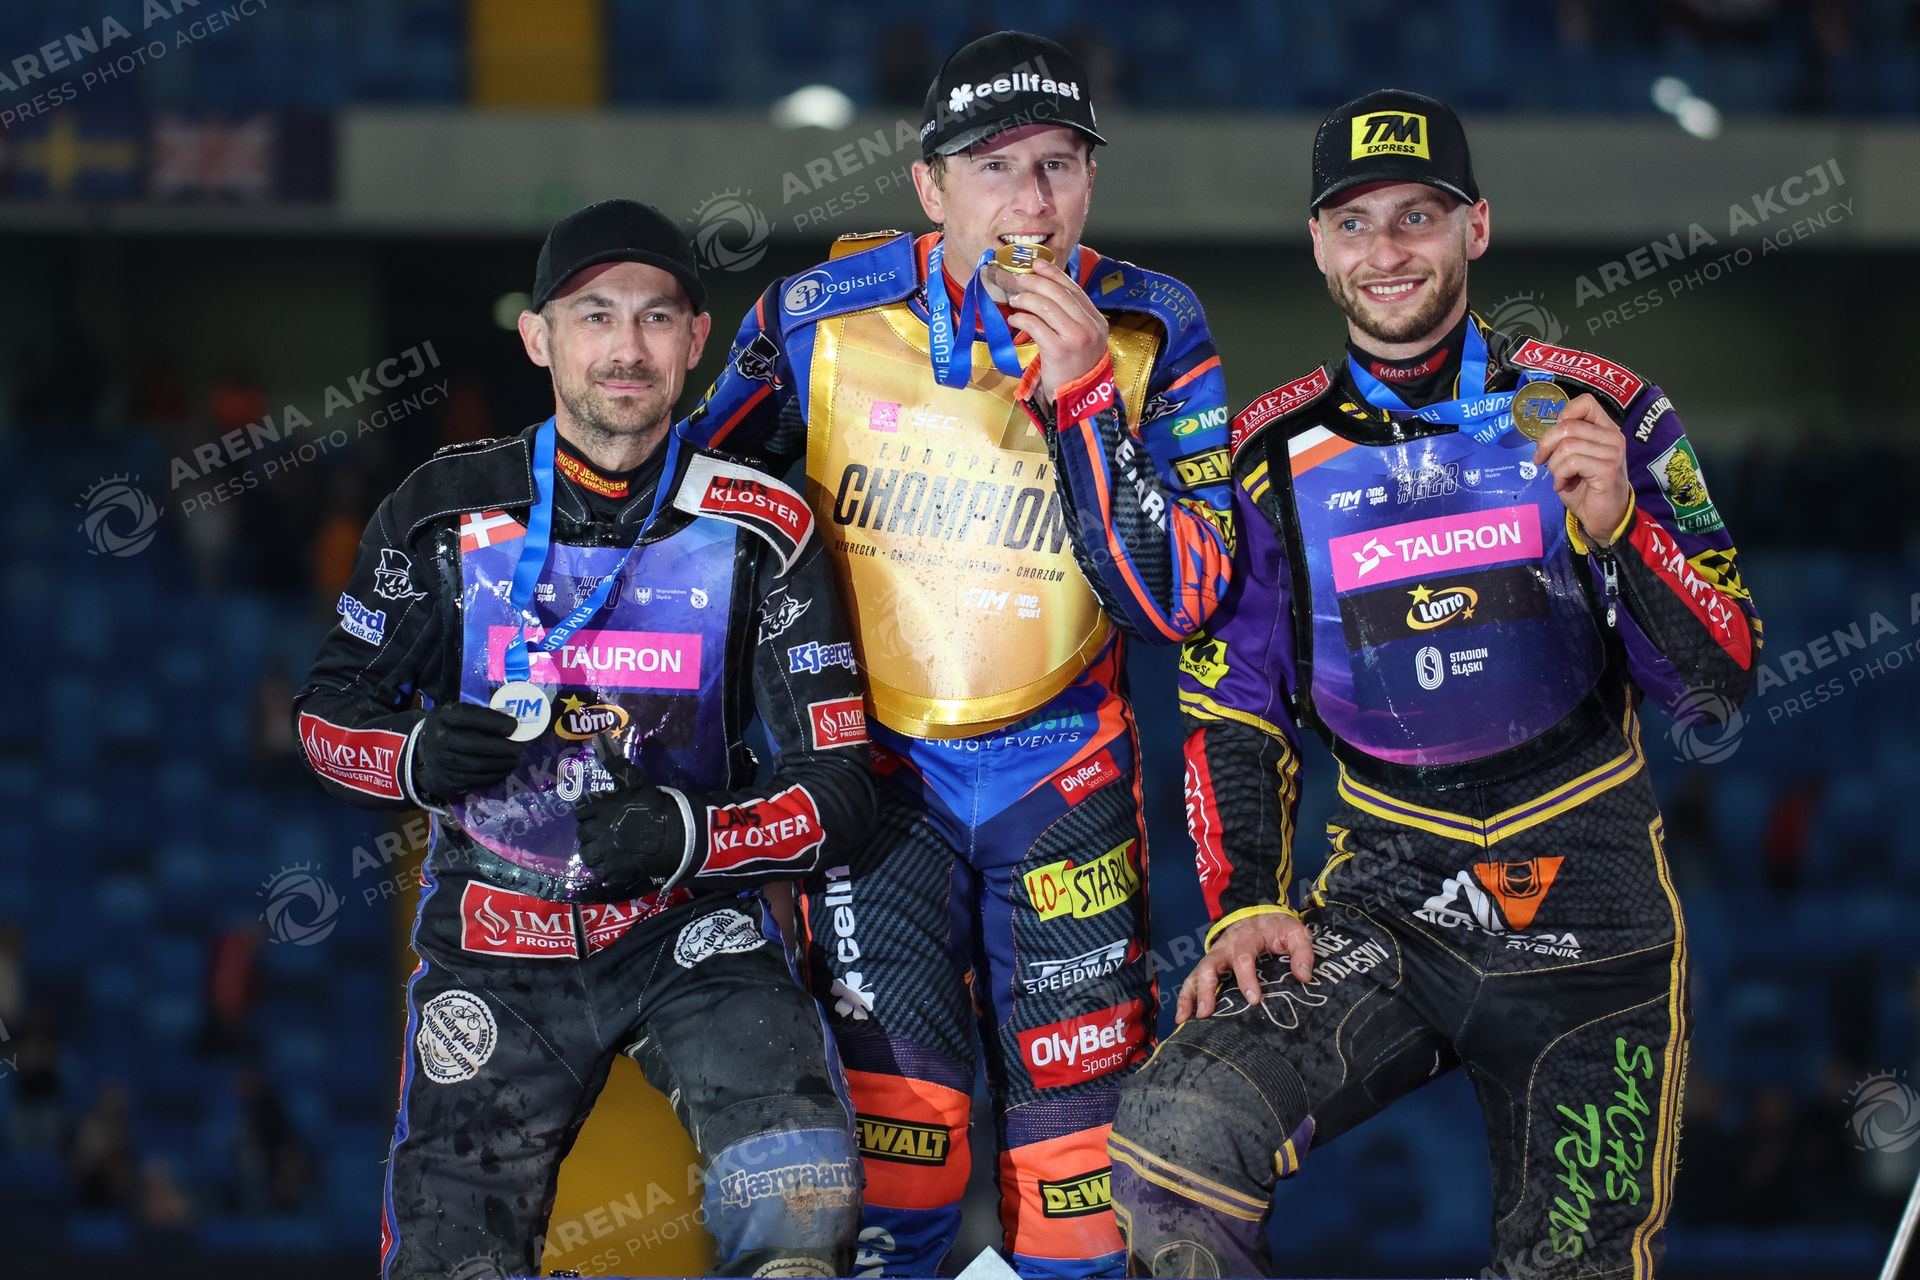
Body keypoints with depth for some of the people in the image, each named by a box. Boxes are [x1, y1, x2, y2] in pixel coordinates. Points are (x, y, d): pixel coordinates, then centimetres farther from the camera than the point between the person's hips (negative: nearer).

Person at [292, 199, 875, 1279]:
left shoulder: (760, 530, -5)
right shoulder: (447, 511, -2)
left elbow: (838, 793, -7)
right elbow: (329, 709, 9)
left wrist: (690, 835, -25)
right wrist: (417, 759, -14)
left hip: (691, 934, -1)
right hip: (491, 951, 1)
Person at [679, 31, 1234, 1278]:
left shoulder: (1151, 333, -8)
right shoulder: (822, 318, -9)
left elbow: (1178, 601, -15)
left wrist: (1083, 394, -24)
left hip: (1062, 767, 1)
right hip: (872, 762, -1)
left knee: (1079, 1135, 0)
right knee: (896, 1125, -14)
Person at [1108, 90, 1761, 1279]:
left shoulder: (1599, 411, -1)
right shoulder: (1275, 455, 4)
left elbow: (1719, 680, -4)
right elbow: (1233, 709, 9)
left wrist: (1618, 529, -22)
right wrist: (1246, 905, -6)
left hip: (1585, 909, 0)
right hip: (1384, 901, 1)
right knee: (1174, 1137, -25)